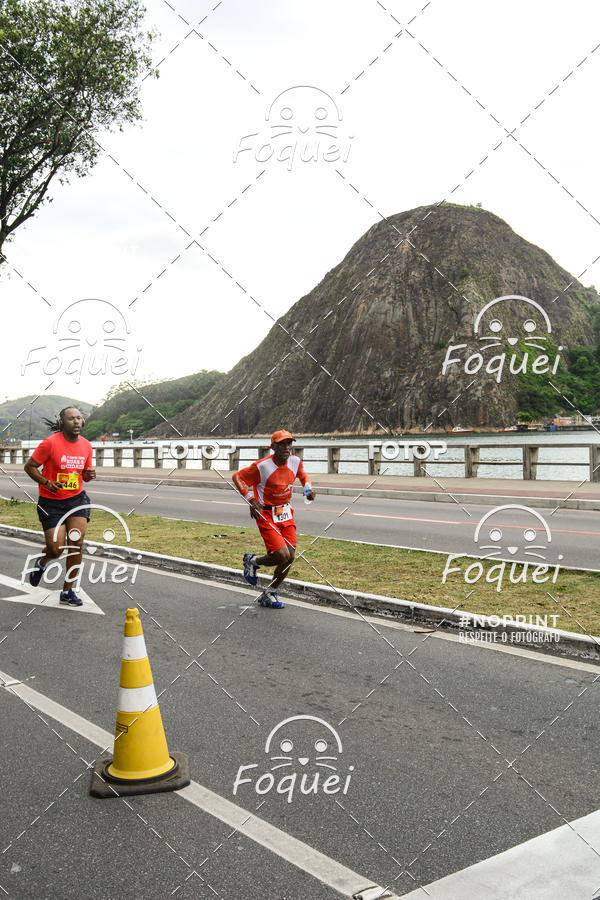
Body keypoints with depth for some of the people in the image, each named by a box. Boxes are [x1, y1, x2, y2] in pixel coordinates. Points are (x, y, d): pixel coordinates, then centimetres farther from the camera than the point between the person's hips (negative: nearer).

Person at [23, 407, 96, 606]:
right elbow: (29, 466, -6)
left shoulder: (86, 445, 2)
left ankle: (67, 591, 7)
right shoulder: (50, 443, -14)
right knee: (56, 549, -6)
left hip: (77, 499, 4)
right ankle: (41, 563, 32)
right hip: (51, 502, -4)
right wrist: (46, 482, -20)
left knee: (76, 544, -7)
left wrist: (89, 475, -8)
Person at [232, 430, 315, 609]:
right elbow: (238, 477, -6)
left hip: (286, 515, 6)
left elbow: (302, 474, 22)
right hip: (266, 515, -6)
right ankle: (253, 561, 17)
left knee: (290, 557, 0)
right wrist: (251, 499, -14)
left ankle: (269, 595, 19)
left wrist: (308, 488, 3)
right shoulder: (262, 466, -19)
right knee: (282, 556, -16)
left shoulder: (295, 461, -2)